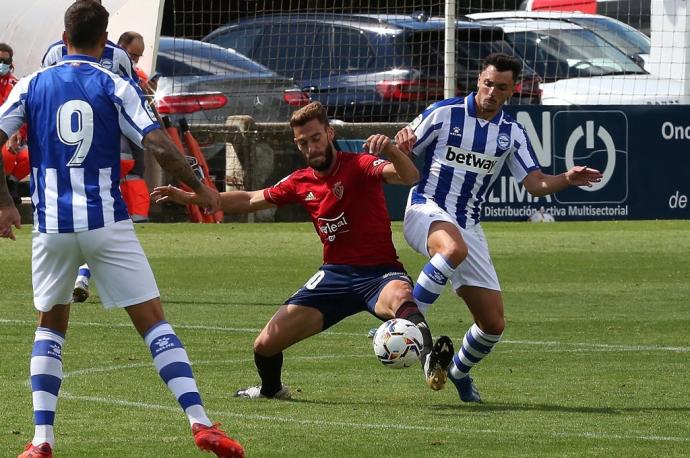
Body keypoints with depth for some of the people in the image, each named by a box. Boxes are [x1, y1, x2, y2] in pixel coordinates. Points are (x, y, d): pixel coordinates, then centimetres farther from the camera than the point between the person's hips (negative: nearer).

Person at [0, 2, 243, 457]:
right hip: (106, 222, -2)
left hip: (52, 226, 2)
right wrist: (201, 189, 4)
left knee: (50, 326, 17)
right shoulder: (115, 87, -1)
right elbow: (159, 146, -10)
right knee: (154, 321, 1)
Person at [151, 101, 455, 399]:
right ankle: (271, 389, 34)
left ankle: (429, 360, -68)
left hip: (378, 272, -6)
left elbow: (410, 178, -28)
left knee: (398, 297, -43)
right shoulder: (300, 182, 8)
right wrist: (189, 198, 19)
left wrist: (390, 151, -49)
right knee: (265, 345, 0)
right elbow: (250, 200, 22)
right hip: (335, 274, 6)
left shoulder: (358, 166, -11)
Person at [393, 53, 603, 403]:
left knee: (493, 323, 3)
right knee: (454, 248, -43)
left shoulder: (512, 133, 7)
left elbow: (536, 184, 4)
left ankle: (460, 371, 33)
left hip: (468, 226, 5)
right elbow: (402, 153, 0)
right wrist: (400, 147, -25)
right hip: (427, 209, -5)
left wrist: (568, 179, -17)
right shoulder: (443, 113, -4)